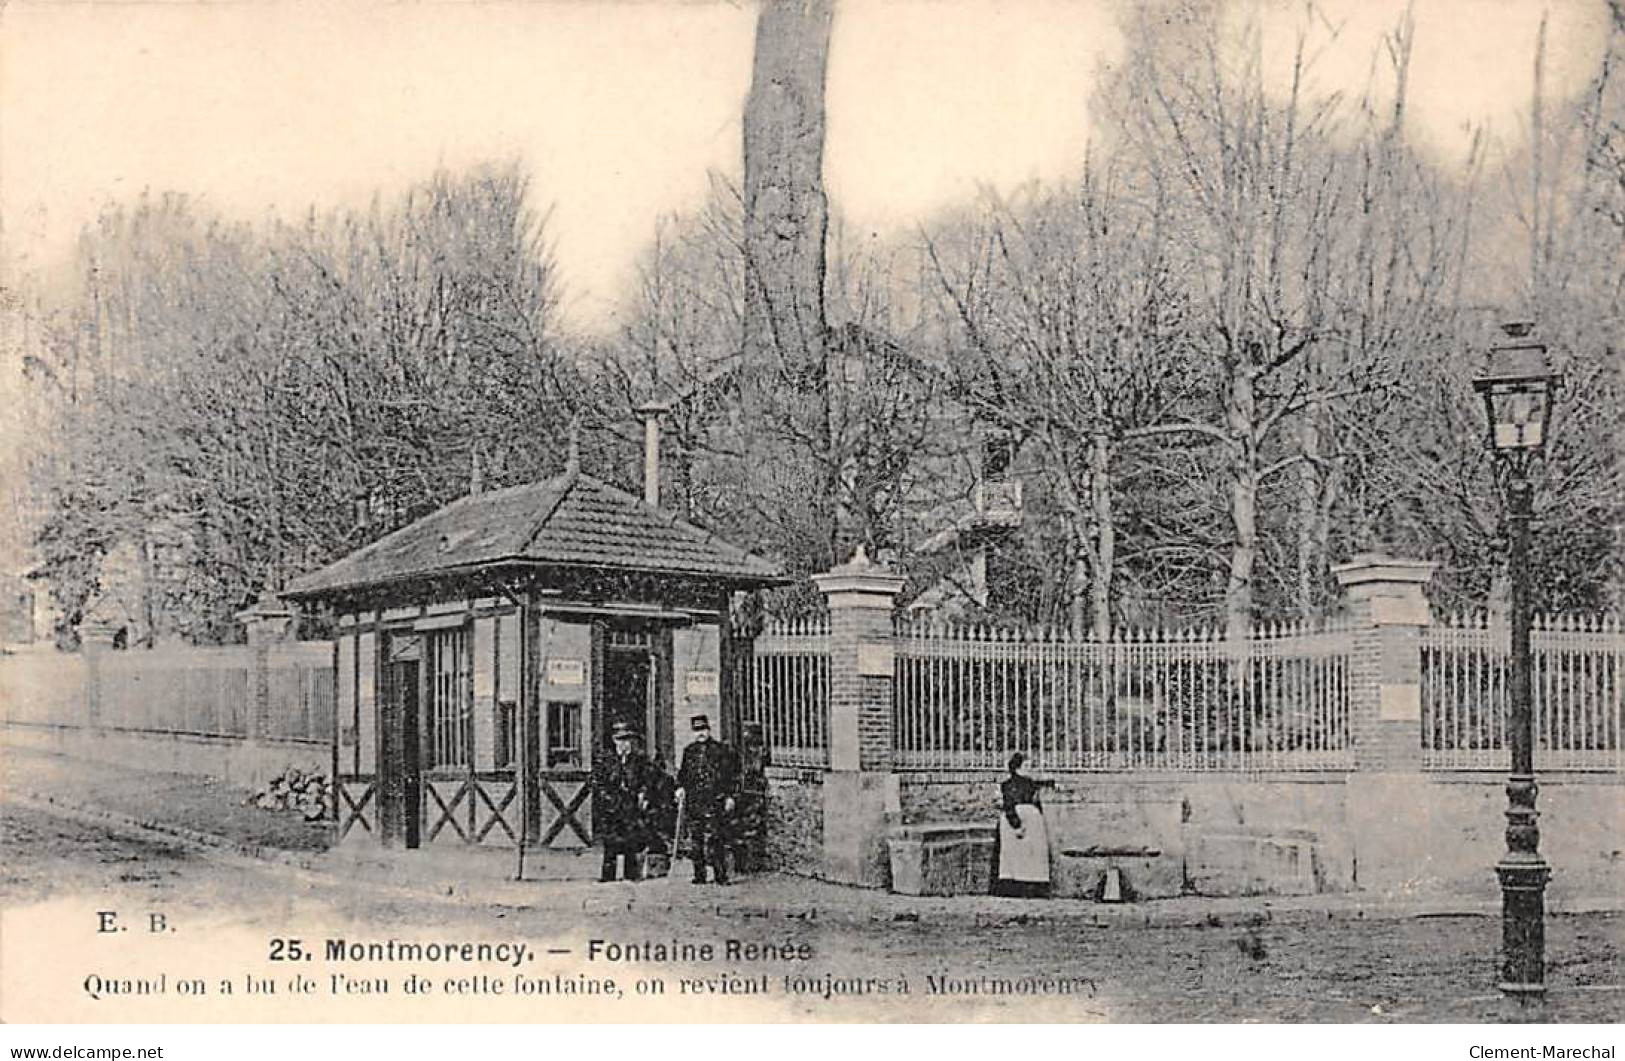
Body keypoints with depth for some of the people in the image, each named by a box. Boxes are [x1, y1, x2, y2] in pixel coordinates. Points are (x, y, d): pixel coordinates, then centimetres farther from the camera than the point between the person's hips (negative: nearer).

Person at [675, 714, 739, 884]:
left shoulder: (721, 749, 4)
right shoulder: (689, 751, 16)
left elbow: (732, 774, 3)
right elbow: (683, 773, 25)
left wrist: (730, 796, -2)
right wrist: (680, 787, 8)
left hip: (715, 801, -4)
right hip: (693, 802, 4)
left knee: (716, 839, -10)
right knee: (696, 839, 4)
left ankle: (721, 874, -6)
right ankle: (699, 875, 10)